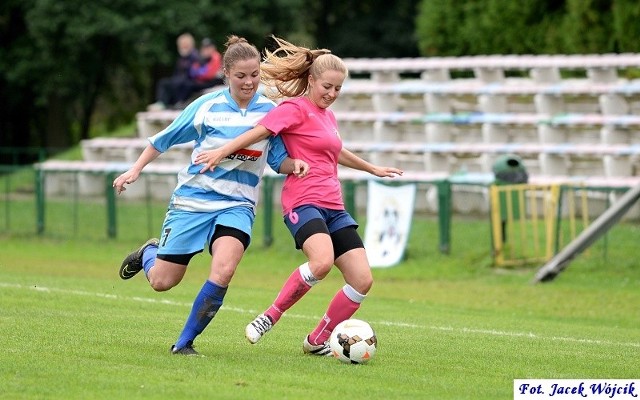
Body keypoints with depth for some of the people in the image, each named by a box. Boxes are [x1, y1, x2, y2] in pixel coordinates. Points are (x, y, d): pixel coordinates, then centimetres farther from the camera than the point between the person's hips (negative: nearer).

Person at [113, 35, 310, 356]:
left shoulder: (270, 111, -1)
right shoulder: (207, 106, -6)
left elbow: (279, 160, 7)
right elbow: (164, 139, 6)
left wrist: (295, 164, -15)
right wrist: (135, 170, 4)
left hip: (237, 205, 1)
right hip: (192, 199, -1)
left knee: (223, 271, -27)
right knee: (161, 282, 3)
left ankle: (185, 342, -11)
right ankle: (148, 253, 41)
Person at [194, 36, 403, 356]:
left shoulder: (328, 116, 21)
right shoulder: (296, 108, -3)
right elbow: (259, 132, -14)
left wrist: (372, 169, 51)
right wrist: (222, 152, -26)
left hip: (333, 207, 8)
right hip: (303, 202, -8)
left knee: (362, 280, -4)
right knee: (322, 262, -34)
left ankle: (317, 341, 10)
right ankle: (270, 317, -16)